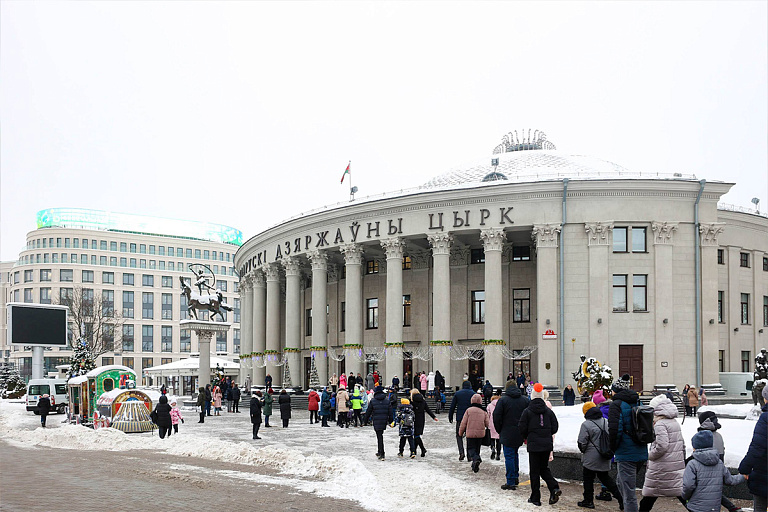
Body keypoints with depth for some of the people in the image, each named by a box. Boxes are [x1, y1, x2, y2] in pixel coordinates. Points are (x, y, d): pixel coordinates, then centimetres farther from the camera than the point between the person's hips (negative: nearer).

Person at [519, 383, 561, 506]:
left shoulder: (527, 412, -7)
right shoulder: (549, 411, 4)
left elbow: (522, 429, -7)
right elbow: (555, 428, 5)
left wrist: (526, 437, 14)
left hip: (534, 445, -4)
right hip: (547, 445, 4)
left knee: (534, 471, 4)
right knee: (544, 468, 18)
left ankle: (535, 498, 7)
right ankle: (554, 488, -5)